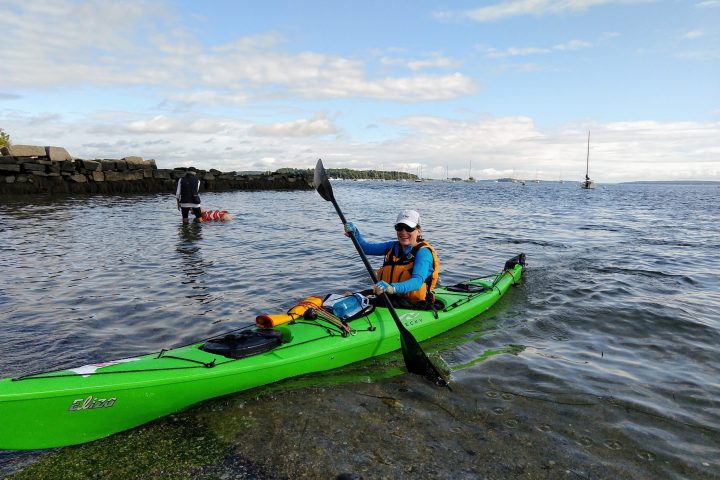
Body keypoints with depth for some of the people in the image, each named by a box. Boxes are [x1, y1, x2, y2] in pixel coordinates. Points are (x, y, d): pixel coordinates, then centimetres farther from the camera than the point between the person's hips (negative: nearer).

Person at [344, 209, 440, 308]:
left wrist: (393, 288, -45)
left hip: (413, 305, -6)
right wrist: (354, 233, -10)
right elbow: (366, 248, 11)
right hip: (389, 298, 6)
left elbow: (418, 281, -27)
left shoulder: (423, 252, -11)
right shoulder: (393, 246, 11)